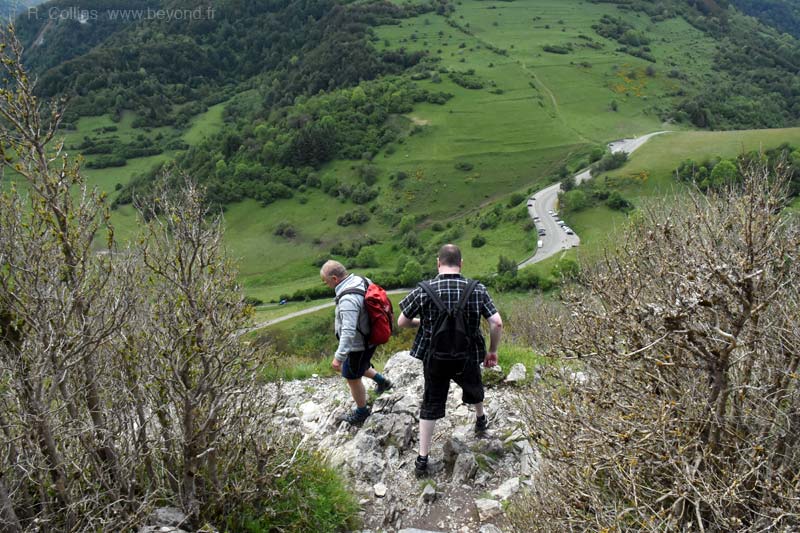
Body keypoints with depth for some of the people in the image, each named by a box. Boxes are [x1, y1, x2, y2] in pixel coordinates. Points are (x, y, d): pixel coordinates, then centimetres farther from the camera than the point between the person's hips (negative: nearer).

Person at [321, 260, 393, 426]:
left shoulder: (348, 299, -34)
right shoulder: (361, 280, -6)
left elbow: (348, 331, -35)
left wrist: (339, 356, -30)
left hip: (358, 345, -9)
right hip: (368, 337, 9)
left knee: (352, 378, 13)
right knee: (347, 366, 30)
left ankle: (361, 413, 33)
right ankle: (382, 381, 38)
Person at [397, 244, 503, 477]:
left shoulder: (424, 291, -16)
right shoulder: (477, 290, -13)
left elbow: (402, 322, -7)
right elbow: (497, 323, -15)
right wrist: (492, 351, 0)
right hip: (467, 358, 1)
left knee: (431, 405, 15)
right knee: (473, 388, 32)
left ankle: (422, 459, 17)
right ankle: (481, 420, 60)